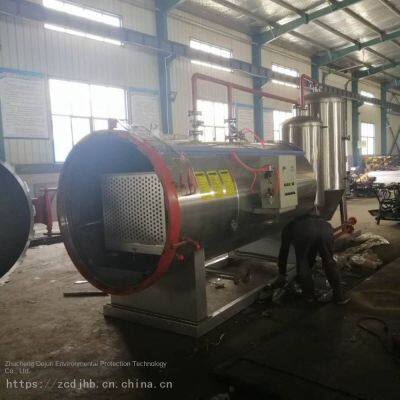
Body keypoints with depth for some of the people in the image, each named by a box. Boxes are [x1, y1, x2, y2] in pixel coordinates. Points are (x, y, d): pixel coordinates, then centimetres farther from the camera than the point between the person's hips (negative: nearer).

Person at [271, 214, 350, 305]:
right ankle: (339, 297, 19)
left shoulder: (288, 228, 38)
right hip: (325, 229, 3)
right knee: (329, 263, 18)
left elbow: (283, 252, 39)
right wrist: (310, 266, 68)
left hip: (304, 233, -3)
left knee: (302, 263, 18)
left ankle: (309, 295, 24)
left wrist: (282, 275, 47)